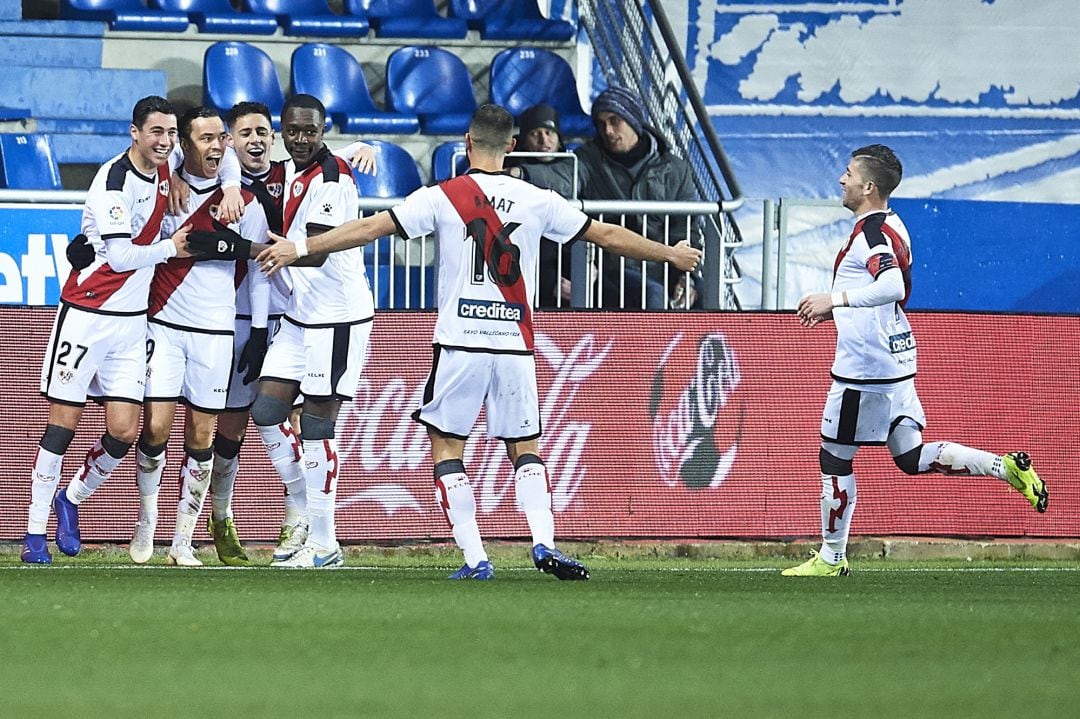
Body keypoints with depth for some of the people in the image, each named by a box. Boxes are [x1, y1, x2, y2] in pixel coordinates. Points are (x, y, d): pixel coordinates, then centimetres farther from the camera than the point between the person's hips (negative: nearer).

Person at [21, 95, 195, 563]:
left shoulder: (163, 170, 5)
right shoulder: (114, 180, -17)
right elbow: (120, 256, -23)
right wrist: (170, 249, -8)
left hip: (132, 320, 6)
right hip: (87, 315, -6)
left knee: (124, 431, -2)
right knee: (63, 425, -3)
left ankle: (72, 499, 23)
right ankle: (35, 533, 3)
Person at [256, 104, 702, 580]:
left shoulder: (442, 198, -3)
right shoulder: (538, 201, 3)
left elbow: (370, 227, -5)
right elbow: (608, 236, 12)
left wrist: (300, 248, 2)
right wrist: (672, 254, 27)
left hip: (460, 344, -2)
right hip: (515, 344, 2)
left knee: (446, 444, 8)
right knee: (525, 448, 13)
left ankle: (475, 558, -2)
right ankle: (544, 544, -7)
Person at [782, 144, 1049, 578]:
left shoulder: (871, 232, -17)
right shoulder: (892, 228, 14)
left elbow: (893, 286, -34)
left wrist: (835, 298, -34)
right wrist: (835, 312, 25)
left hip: (865, 368, -10)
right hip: (896, 359, 10)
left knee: (834, 457, 3)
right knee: (912, 457, 10)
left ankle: (831, 558, 11)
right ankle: (1004, 467, -1)